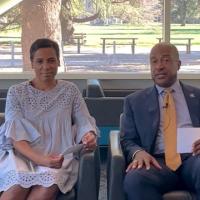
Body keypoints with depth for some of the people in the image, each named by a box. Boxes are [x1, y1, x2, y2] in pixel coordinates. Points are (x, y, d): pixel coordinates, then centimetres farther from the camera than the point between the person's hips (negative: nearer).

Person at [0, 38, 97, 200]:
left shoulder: (70, 90, 10)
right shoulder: (16, 92, 6)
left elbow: (83, 122, 6)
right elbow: (16, 135, -3)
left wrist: (89, 136, -20)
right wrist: (40, 159, -20)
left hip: (59, 157, 1)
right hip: (23, 155, 0)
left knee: (48, 187, -34)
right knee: (18, 185, -34)